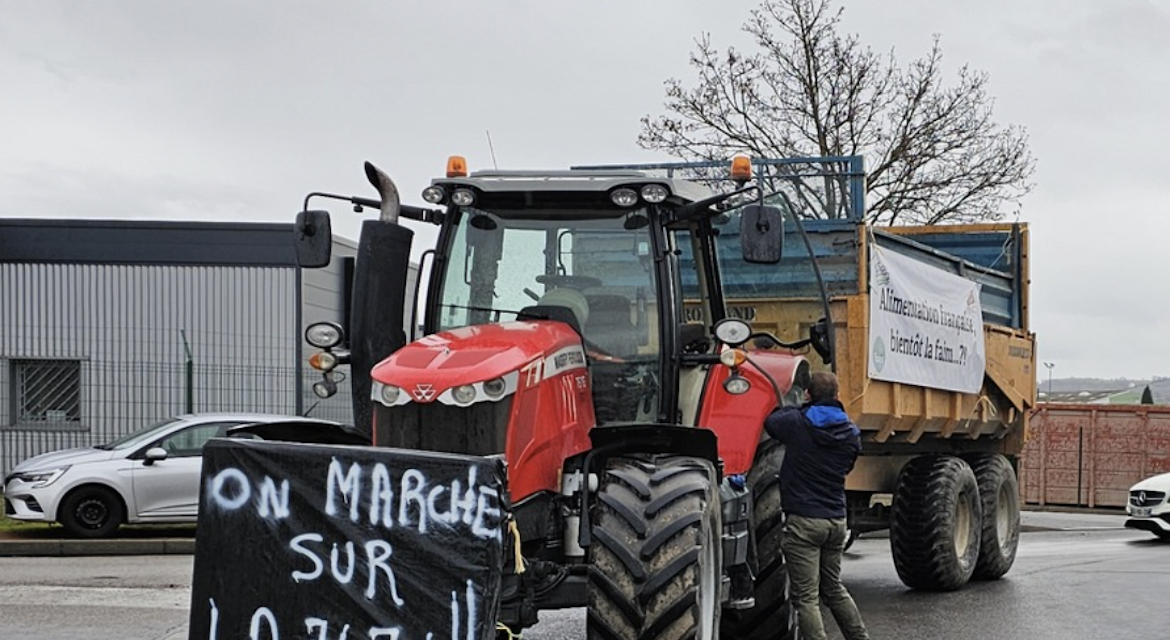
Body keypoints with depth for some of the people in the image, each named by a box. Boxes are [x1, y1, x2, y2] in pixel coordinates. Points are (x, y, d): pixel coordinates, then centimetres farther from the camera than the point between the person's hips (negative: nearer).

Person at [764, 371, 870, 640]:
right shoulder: (851, 433, 5)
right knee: (834, 588, 23)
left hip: (804, 520, -6)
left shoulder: (797, 423, -10)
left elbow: (770, 421, 10)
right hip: (836, 520, 6)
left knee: (806, 597, -4)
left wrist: (796, 409, 23)